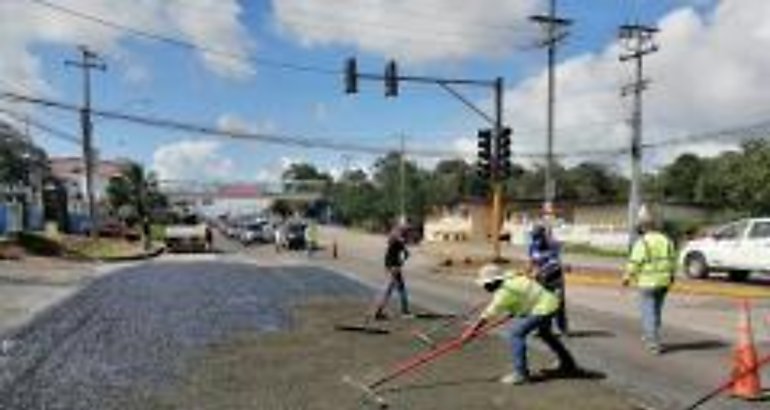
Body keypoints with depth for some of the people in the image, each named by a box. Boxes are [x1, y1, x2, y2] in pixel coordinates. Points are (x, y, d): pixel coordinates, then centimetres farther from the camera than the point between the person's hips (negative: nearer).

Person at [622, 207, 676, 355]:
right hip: (663, 282, 6)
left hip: (648, 282, -6)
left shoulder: (642, 242, -13)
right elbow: (672, 259, 9)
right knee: (656, 311, 20)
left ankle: (655, 344, -2)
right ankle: (649, 336, 34)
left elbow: (634, 263, -14)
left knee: (649, 312, 0)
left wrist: (627, 277, -2)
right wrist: (671, 275, 23)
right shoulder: (665, 239, 5)